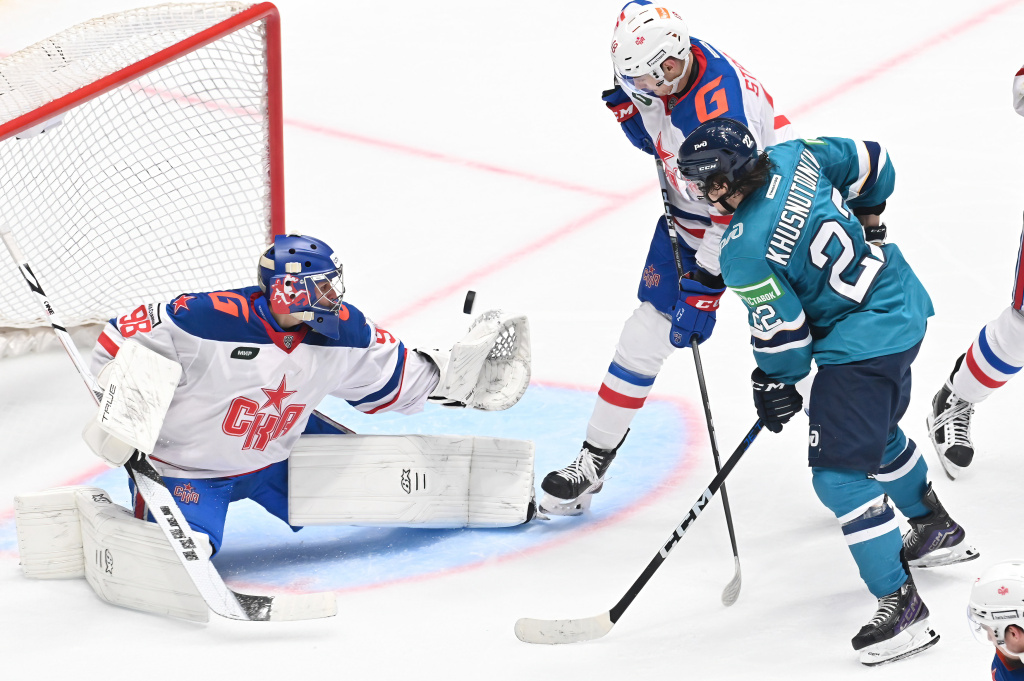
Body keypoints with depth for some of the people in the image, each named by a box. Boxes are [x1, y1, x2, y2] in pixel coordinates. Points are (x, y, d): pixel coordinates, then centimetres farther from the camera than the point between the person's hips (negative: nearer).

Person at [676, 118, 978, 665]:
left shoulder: (744, 254, -25)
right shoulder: (795, 157, -5)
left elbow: (781, 334, -15)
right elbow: (871, 164, 10)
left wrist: (774, 385, 5)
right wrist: (864, 225, 28)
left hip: (862, 343, -10)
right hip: (904, 304, 10)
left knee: (839, 473, -7)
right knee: (876, 429, 31)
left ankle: (901, 606, -7)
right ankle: (937, 532, 51)